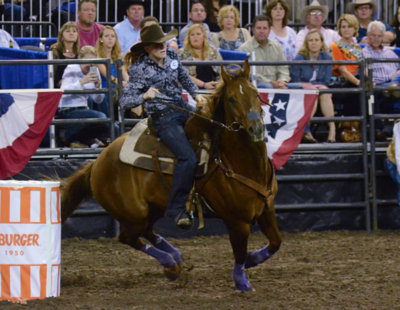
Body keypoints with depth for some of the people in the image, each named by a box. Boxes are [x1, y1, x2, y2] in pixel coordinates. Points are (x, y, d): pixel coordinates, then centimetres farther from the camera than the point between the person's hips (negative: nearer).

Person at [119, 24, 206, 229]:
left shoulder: (171, 56, 4)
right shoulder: (139, 69, -13)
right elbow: (124, 101, -18)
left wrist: (196, 95, 13)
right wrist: (144, 96, -34)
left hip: (183, 109, 7)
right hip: (163, 118, -7)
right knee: (188, 158, -24)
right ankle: (176, 208, -17)